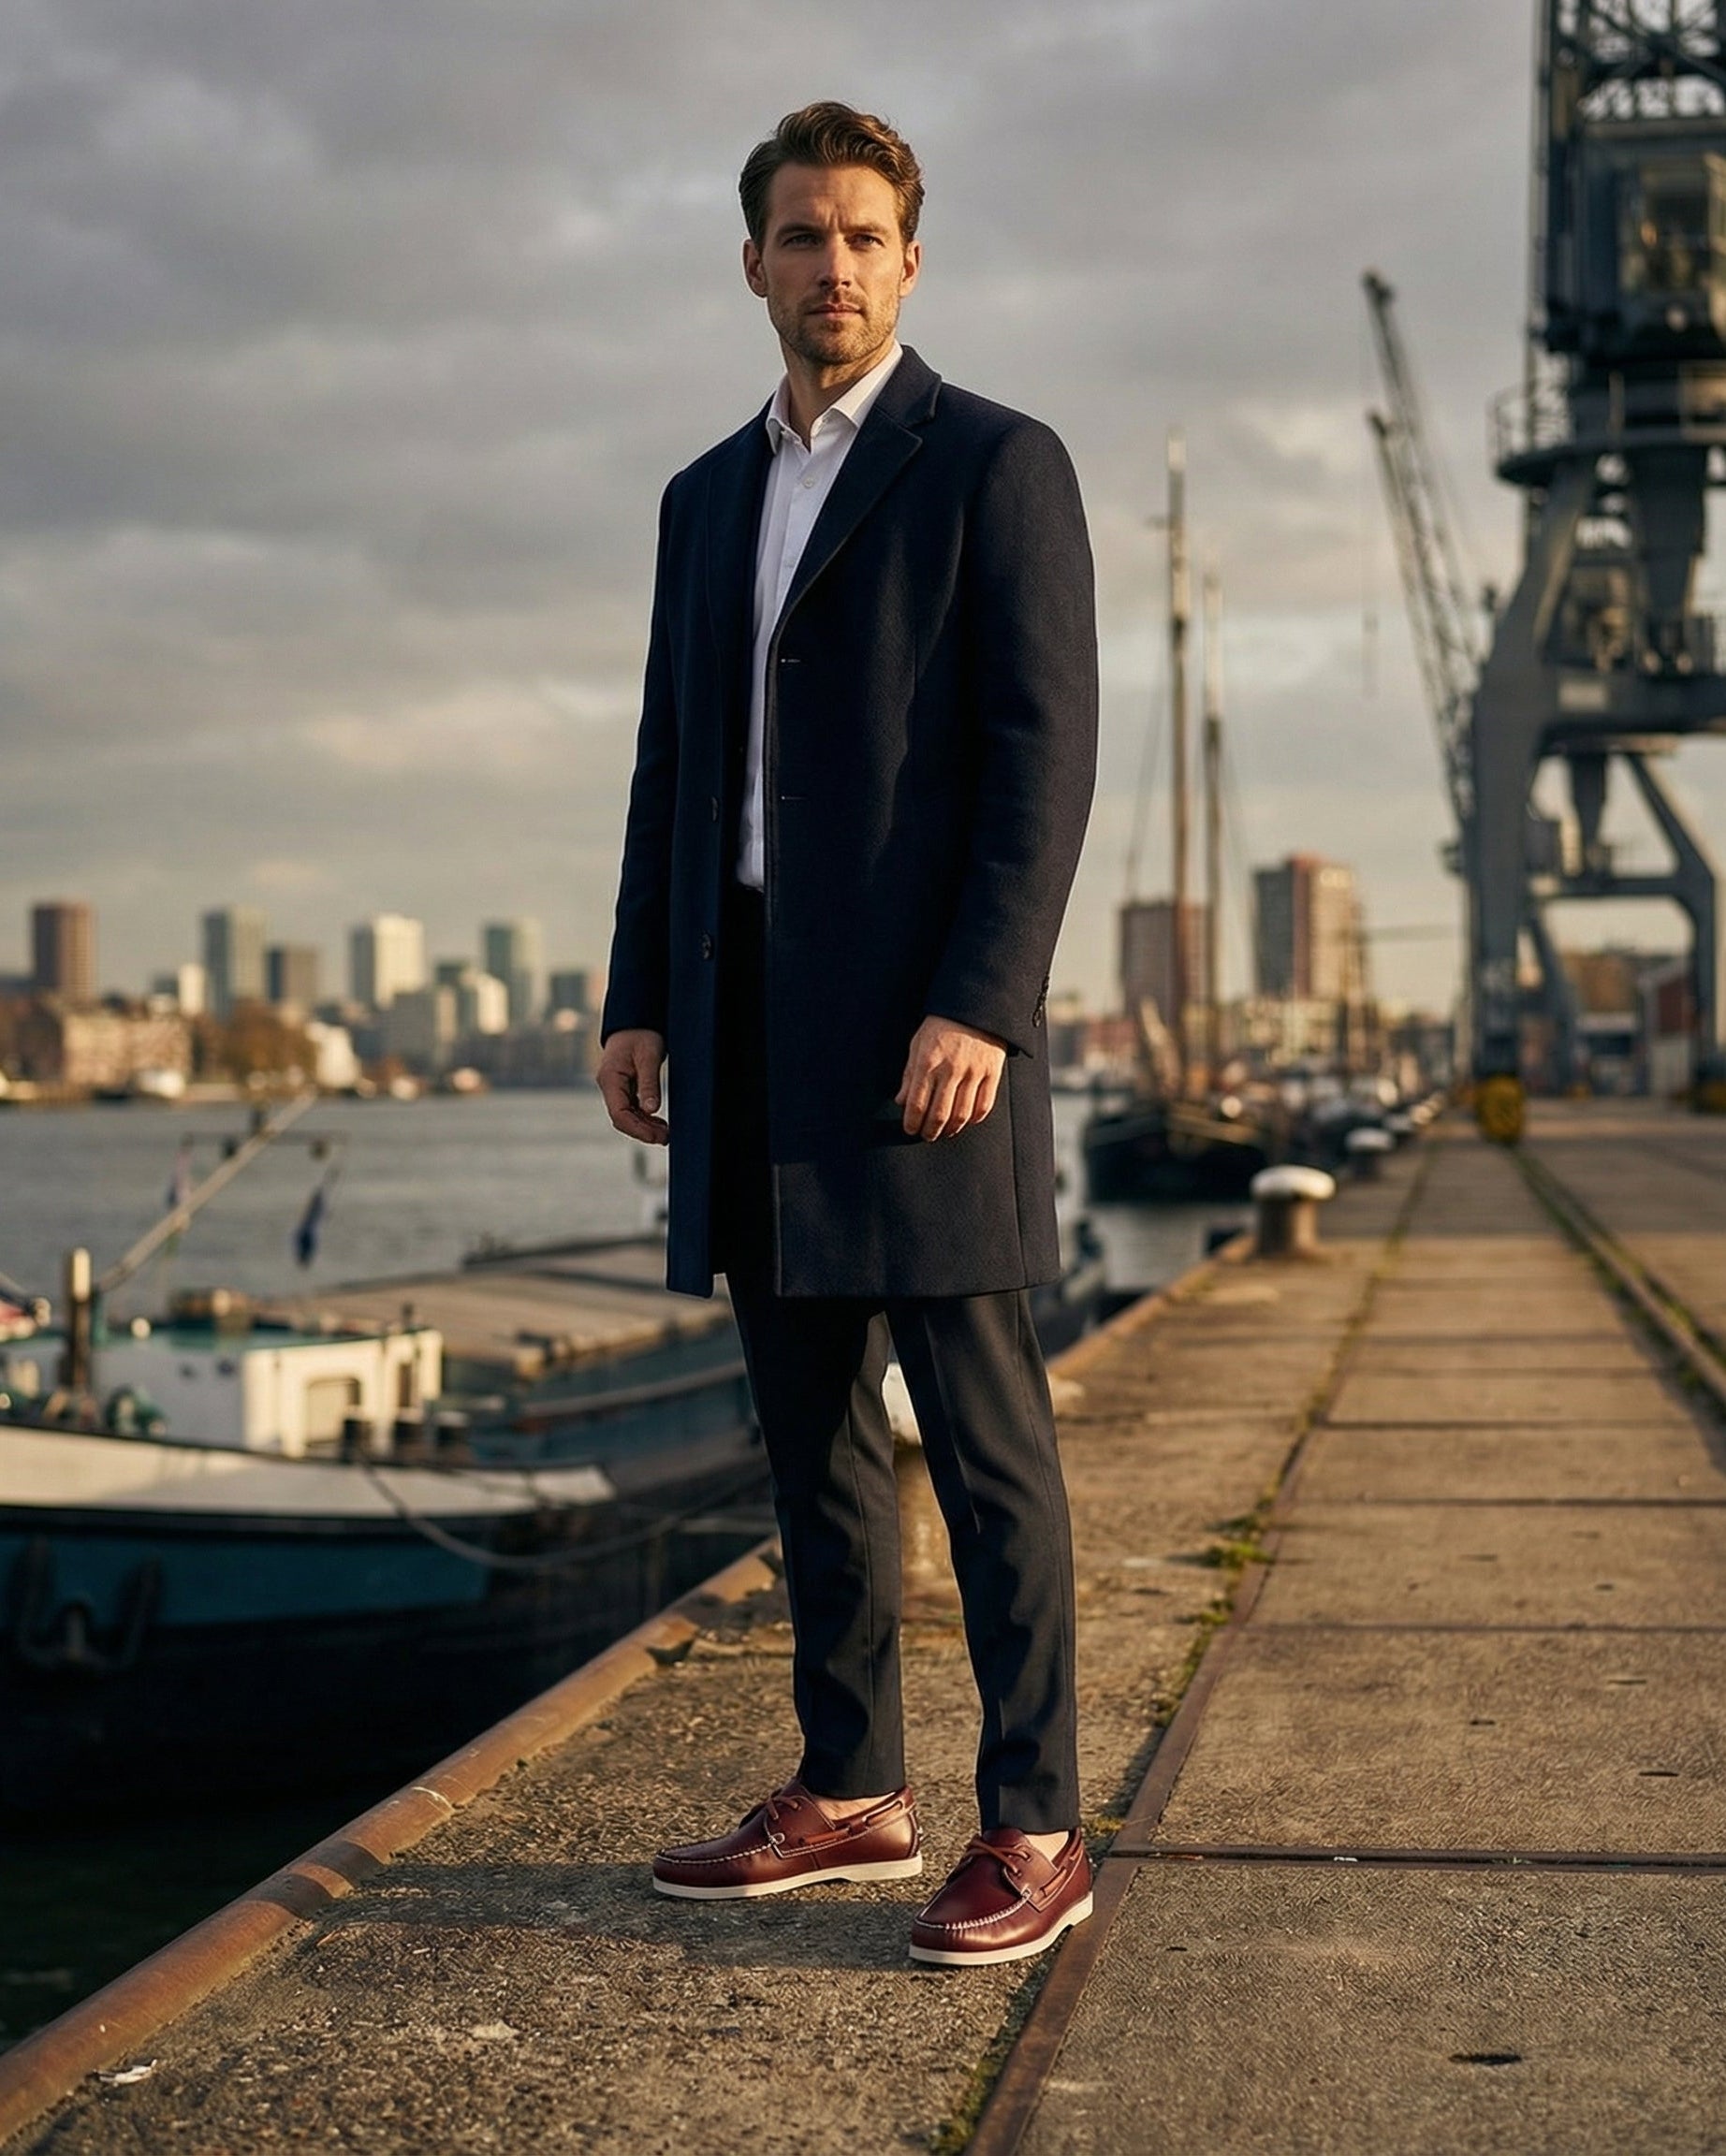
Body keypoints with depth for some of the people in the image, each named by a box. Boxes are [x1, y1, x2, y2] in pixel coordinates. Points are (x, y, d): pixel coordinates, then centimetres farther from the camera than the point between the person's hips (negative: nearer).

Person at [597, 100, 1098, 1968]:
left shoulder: (998, 465, -3)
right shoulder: (708, 498, 18)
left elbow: (1042, 758, -11)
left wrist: (976, 1009, -20)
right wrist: (639, 1007, 9)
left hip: (922, 1011, -7)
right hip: (753, 1024, 7)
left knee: (980, 1429, -5)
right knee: (810, 1425, 10)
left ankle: (1032, 1829, 1)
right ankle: (850, 1792, 20)